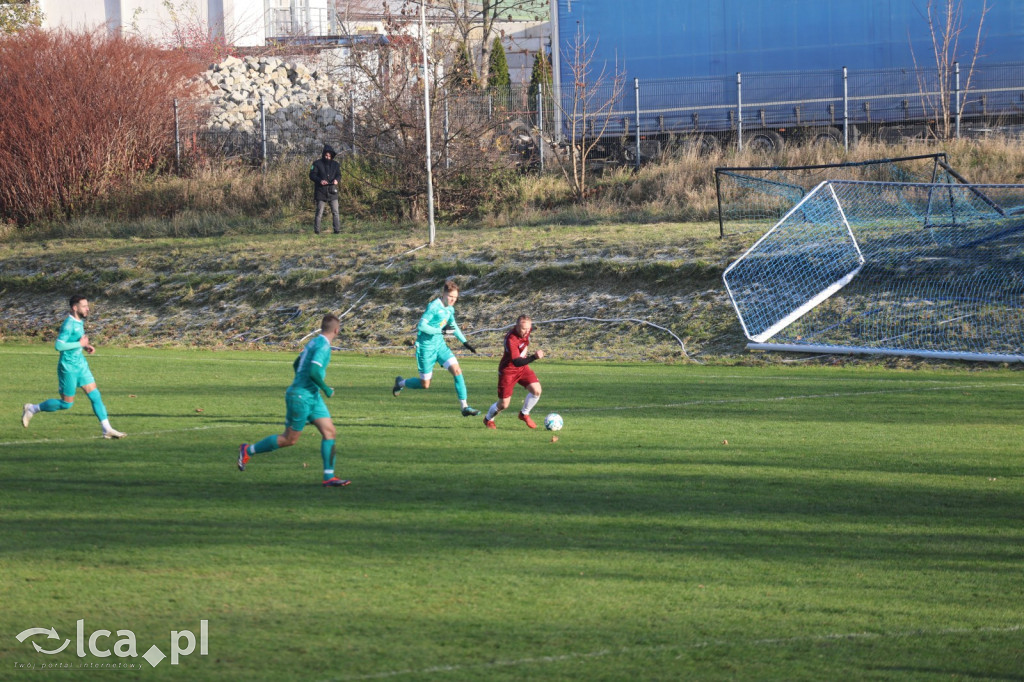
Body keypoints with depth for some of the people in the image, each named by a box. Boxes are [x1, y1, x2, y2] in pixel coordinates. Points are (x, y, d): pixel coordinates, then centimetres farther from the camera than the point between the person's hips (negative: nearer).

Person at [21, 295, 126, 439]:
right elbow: (58, 345, -27)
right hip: (68, 368, -8)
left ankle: (107, 429, 3)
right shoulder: (69, 324, -20)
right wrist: (80, 344, -23)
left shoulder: (79, 322, 8)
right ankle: (32, 409, 18)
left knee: (95, 396, 2)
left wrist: (86, 346, 6)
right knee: (67, 404, 2)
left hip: (81, 365, 8)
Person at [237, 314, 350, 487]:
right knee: (290, 439, -1)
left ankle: (329, 477, -1)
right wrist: (325, 389, -14)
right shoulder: (323, 345, -17)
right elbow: (313, 372, -28)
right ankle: (248, 450, 13)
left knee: (330, 432, 1)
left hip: (312, 397, 10)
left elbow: (296, 364, 23)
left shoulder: (314, 343, 12)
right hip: (301, 397, -10)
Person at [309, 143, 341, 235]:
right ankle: (316, 230, 4)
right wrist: (320, 180, -21)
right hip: (321, 192, -2)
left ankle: (337, 229, 0)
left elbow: (339, 174, 11)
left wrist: (336, 180, -13)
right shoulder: (317, 164, 0)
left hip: (332, 191, 3)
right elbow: (312, 175, -4)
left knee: (335, 212, -2)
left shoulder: (335, 164, 10)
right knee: (319, 213, 0)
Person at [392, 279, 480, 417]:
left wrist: (465, 342, 20)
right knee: (425, 385, 3)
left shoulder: (450, 309, 6)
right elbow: (421, 326, -25)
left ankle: (465, 407, -8)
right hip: (426, 347, -7)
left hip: (439, 345, 7)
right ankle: (400, 383, 33)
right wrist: (442, 330, -27)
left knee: (457, 370, -10)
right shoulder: (433, 307, -20)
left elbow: (453, 326, 24)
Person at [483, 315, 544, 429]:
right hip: (508, 370, -6)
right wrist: (534, 357, -51)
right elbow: (517, 362, -39)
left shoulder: (527, 328, -10)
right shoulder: (511, 340, -33)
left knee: (536, 390, -14)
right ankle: (488, 419, 32)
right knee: (503, 404, -1)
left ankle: (524, 414, 12)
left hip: (522, 368, 6)